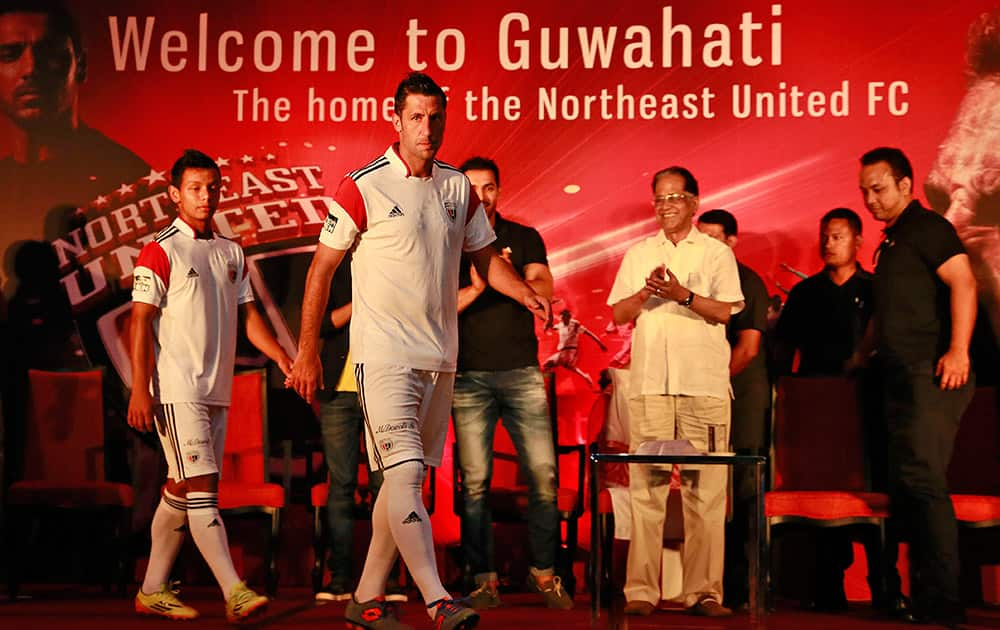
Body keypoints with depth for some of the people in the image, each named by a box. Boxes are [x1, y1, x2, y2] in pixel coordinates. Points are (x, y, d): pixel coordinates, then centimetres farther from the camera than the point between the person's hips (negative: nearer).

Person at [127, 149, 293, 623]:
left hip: (216, 390, 7)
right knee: (200, 488, -11)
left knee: (181, 492, 10)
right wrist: (139, 389, -15)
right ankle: (234, 593, -16)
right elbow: (141, 321, -8)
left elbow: (248, 316, 16)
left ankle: (152, 590, 19)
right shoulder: (160, 251, -4)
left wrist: (283, 358, 2)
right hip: (176, 389, -7)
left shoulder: (231, 254, 15)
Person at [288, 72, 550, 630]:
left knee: (410, 476, 8)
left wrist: (527, 295, -1)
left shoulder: (458, 187, 10)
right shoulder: (364, 187, -6)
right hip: (384, 353, -6)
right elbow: (322, 269, -3)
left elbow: (485, 258, 19)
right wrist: (308, 352, -5)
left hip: (441, 355, 6)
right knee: (403, 471, -14)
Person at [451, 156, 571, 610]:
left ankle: (544, 571, 7)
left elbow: (543, 292, -2)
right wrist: (475, 287, -18)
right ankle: (483, 577, 5)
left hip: (521, 372, 1)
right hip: (469, 376, -1)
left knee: (543, 474, -4)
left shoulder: (525, 238, 12)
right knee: (474, 480, -2)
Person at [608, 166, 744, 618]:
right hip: (648, 381, 2)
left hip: (704, 383, -2)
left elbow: (724, 312, 0)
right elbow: (618, 315, 12)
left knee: (705, 488, -4)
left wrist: (682, 294, -14)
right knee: (646, 486, -4)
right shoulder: (638, 254, 18)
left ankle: (704, 591, -2)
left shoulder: (717, 253, 11)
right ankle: (641, 590, -2)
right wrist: (647, 292, -6)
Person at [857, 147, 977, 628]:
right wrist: (862, 355, 28)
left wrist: (958, 351, -26)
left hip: (932, 373, -10)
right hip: (902, 377, 10)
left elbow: (963, 284, -17)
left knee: (922, 479, -16)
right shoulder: (892, 243, 23)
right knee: (906, 485, 10)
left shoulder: (927, 228, -5)